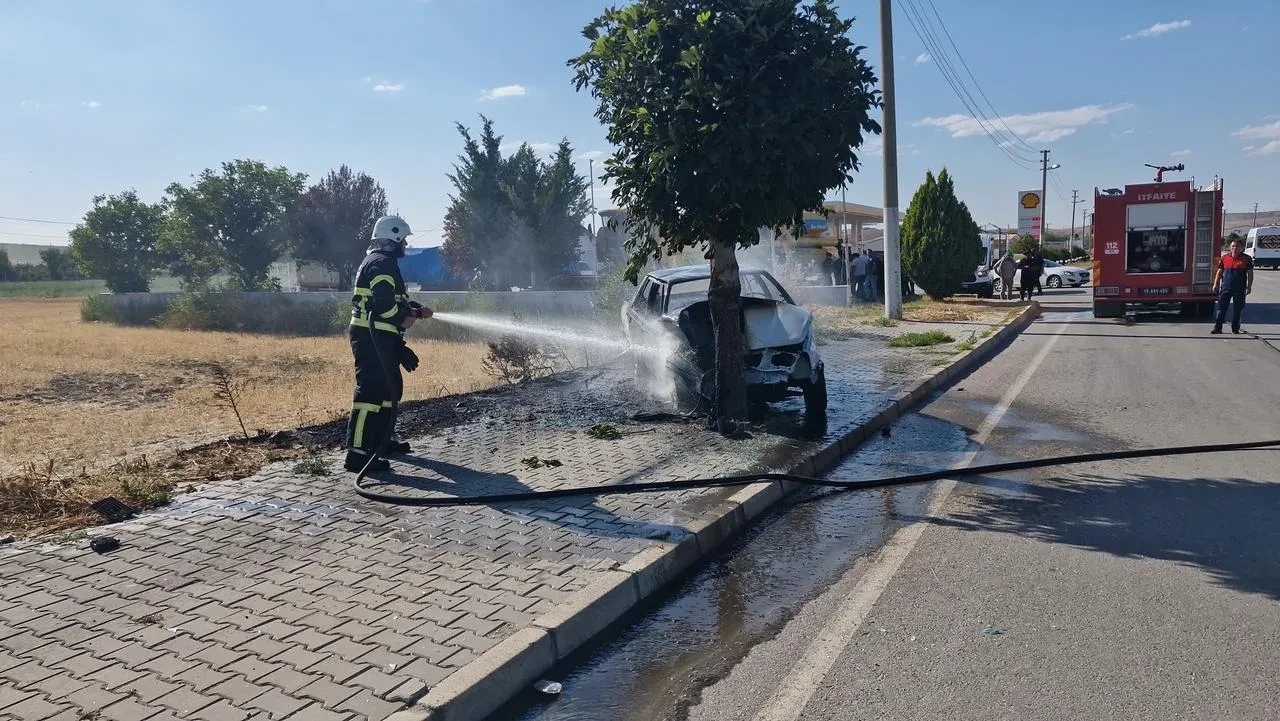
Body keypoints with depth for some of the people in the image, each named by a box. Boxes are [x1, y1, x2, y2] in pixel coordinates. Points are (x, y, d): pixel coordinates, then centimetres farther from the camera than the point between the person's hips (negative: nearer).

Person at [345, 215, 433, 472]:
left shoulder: (380, 262, 22)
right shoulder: (383, 263, -12)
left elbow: (396, 300, 26)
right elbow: (384, 303, -23)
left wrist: (417, 310, 14)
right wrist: (404, 320, -9)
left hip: (379, 338, 11)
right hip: (372, 337, -11)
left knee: (391, 387, 20)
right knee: (371, 390, -14)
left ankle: (382, 440, 31)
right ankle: (357, 453, -15)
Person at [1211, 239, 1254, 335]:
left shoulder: (1247, 259, 2)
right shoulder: (1225, 258, 6)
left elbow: (1250, 273, 2)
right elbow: (1219, 272, 11)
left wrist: (1249, 287, -2)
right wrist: (1216, 284, 5)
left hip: (1239, 290, -1)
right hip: (1225, 288, 1)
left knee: (1237, 309, 6)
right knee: (1221, 308, -1)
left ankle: (1235, 328, 15)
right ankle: (1217, 328, 1)